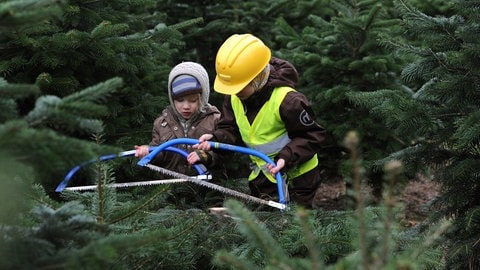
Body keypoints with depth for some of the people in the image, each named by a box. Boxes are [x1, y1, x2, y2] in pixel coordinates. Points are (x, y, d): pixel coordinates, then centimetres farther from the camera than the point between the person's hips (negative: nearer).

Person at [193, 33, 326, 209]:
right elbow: (231, 131, 1)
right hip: (262, 175, 7)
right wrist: (215, 138, -21)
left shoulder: (288, 100, -28)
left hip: (296, 176, -7)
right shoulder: (234, 97, -8)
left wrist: (287, 157, -33)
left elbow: (311, 137, -20)